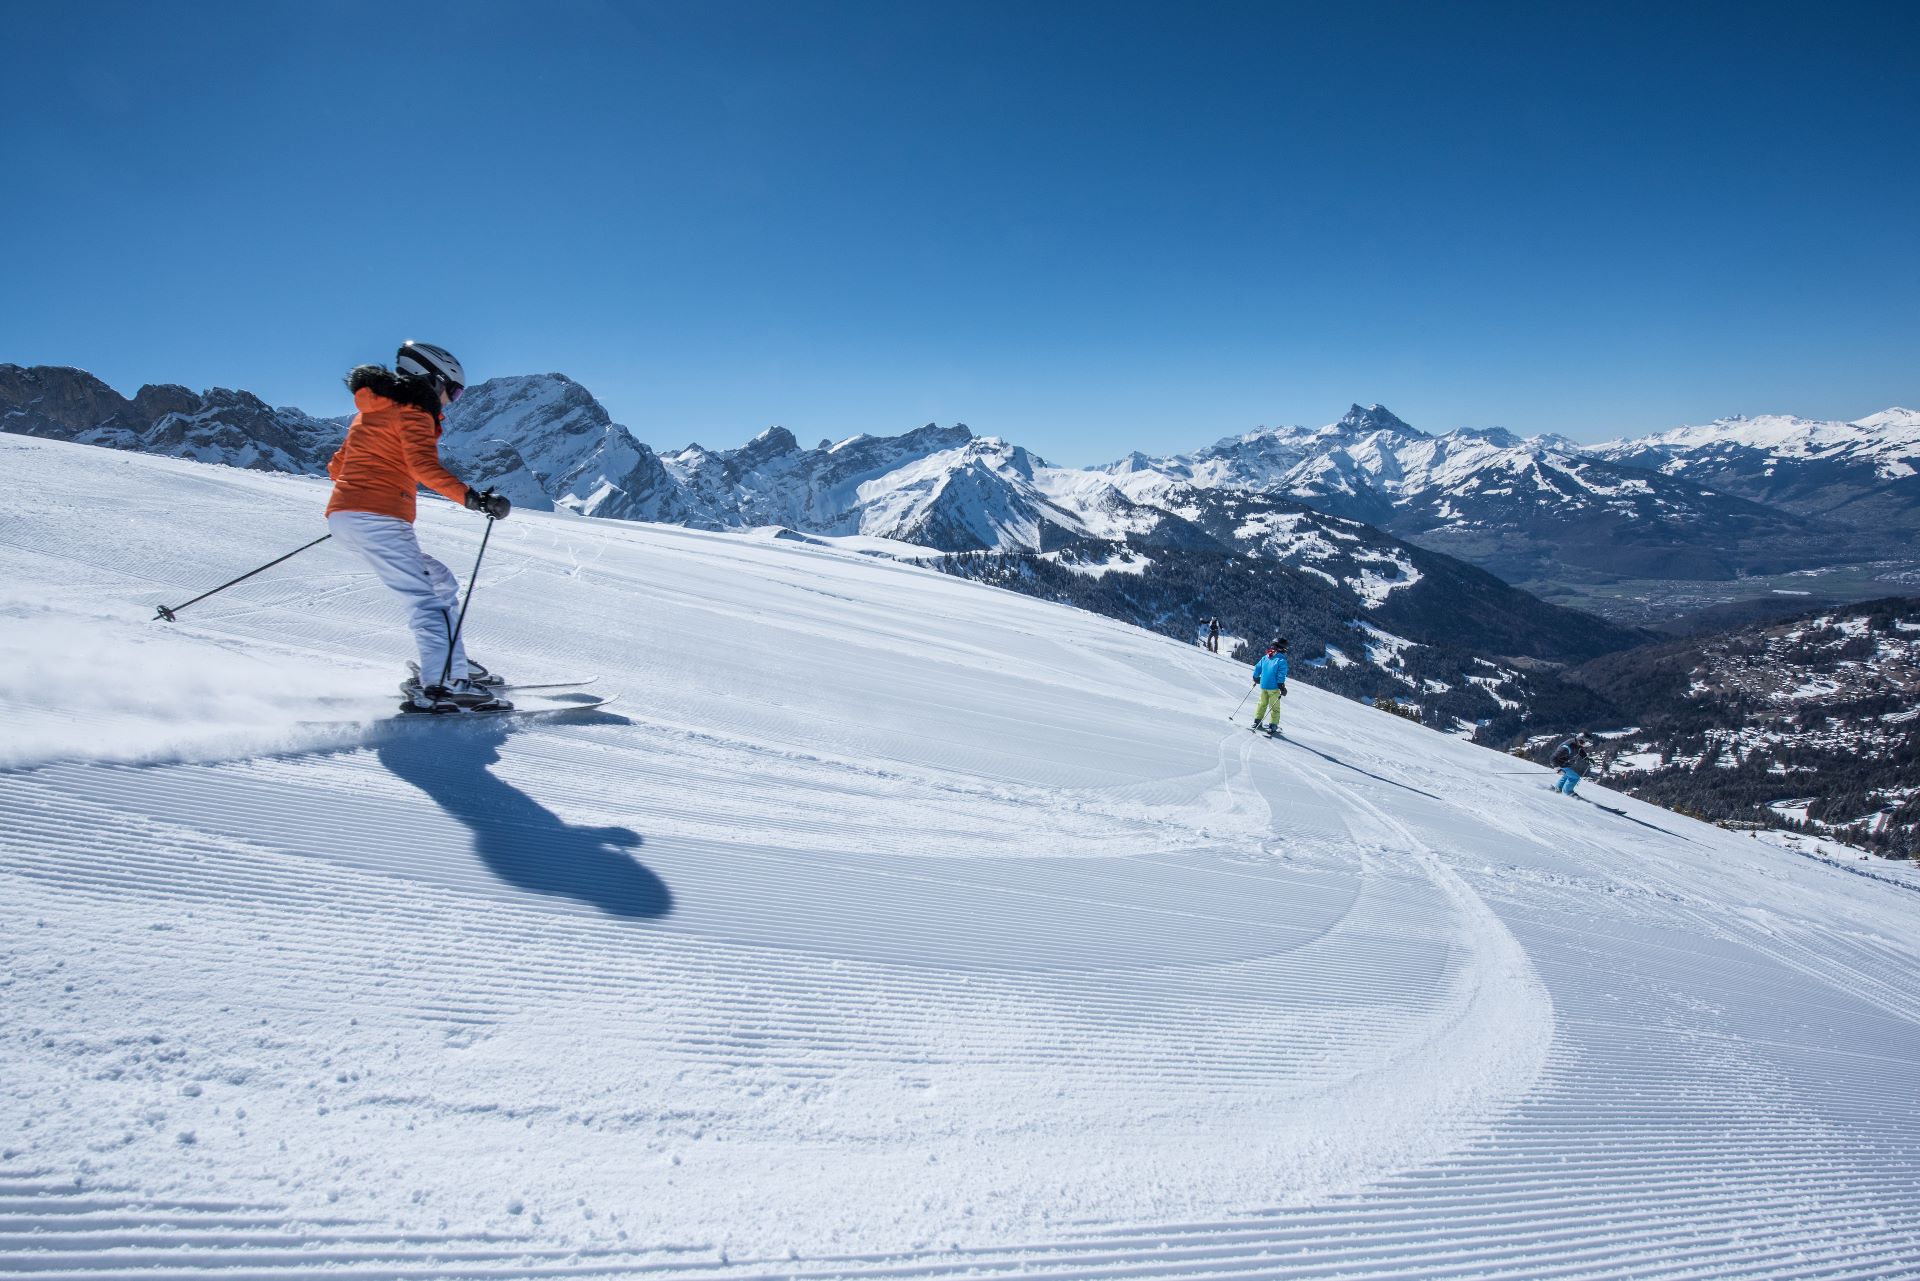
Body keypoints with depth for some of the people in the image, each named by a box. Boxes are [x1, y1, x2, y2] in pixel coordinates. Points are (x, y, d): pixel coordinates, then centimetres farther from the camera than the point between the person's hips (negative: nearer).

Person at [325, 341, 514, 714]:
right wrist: (472, 497, -30)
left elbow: (337, 466, 28)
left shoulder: (370, 411, 25)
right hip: (378, 518, -9)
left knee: (441, 582, 16)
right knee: (427, 599, -16)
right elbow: (425, 466, -22)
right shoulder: (412, 414, -4)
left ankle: (453, 668, 12)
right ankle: (441, 686, -31)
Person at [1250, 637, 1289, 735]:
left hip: (1263, 686, 5)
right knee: (1275, 707, 4)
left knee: (1262, 703, 21)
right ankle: (1273, 726, 3)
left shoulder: (1265, 658, 5)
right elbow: (1281, 675, -18)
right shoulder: (1281, 660, -13)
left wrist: (1256, 679, 28)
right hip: (1273, 687, -5)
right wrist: (1282, 687, -12)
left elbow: (1257, 668, 12)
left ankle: (1257, 721, 22)